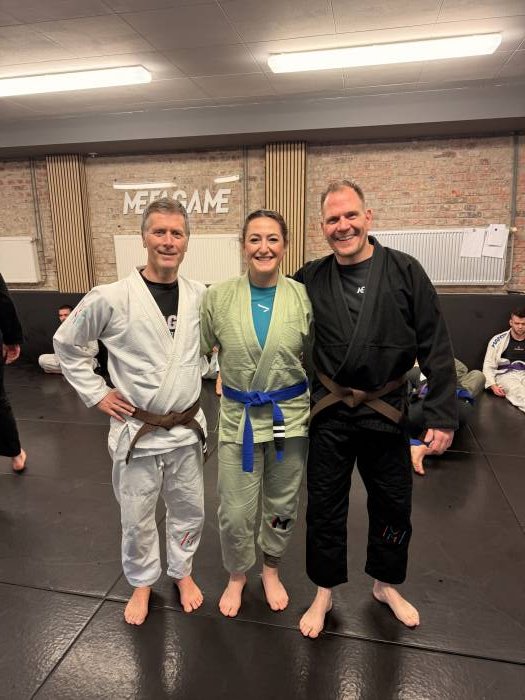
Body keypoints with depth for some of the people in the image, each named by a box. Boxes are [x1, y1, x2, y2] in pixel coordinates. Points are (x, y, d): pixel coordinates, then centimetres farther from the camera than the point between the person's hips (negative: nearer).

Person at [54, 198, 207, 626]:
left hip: (188, 428, 3)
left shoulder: (201, 296, -4)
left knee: (189, 510, 19)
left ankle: (182, 571, 47)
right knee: (137, 518, 16)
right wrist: (96, 394, -5)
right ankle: (142, 582, 43)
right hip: (137, 431, -2)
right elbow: (66, 343, -2)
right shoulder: (112, 298, -15)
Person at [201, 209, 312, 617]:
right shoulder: (219, 297, -8)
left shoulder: (303, 298, -8)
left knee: (282, 505, 18)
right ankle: (237, 575, 40)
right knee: (235, 511, 8)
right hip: (239, 417, 0)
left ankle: (271, 569, 47)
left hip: (290, 415, 1)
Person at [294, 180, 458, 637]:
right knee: (324, 506, 12)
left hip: (386, 412, 0)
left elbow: (435, 348, -7)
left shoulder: (405, 271, -8)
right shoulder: (310, 279, -5)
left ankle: (386, 584, 45)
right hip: (329, 414, 0)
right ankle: (324, 592, 37)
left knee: (392, 505, 17)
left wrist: (442, 414, -9)